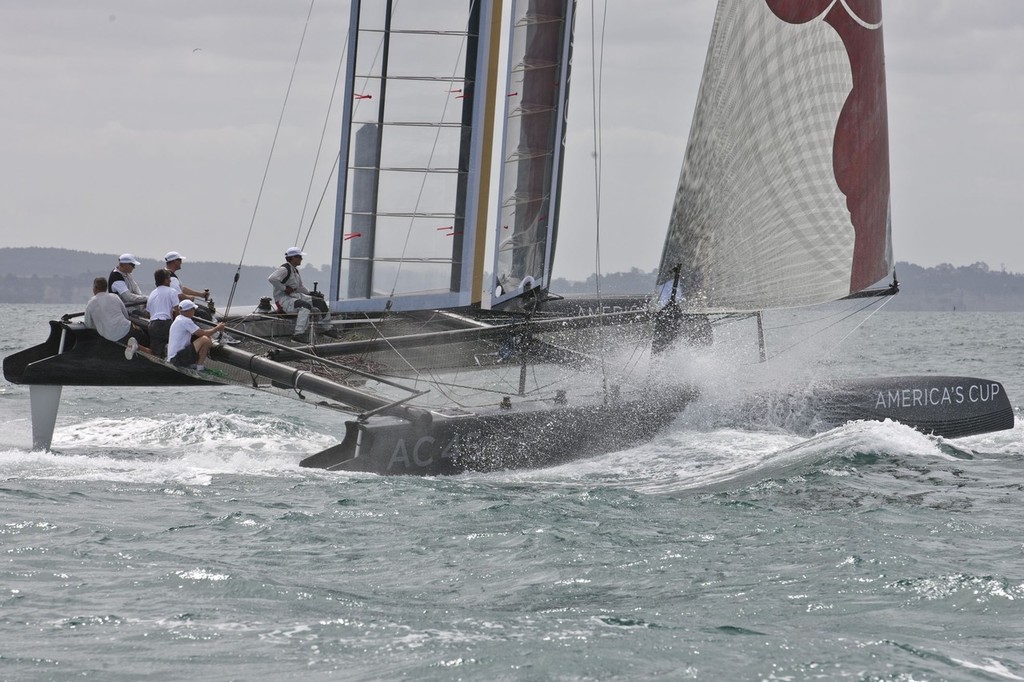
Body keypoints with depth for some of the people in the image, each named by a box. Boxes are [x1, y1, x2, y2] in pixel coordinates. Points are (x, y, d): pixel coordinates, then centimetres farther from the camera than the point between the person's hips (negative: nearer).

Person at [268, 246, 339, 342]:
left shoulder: (295, 270, 16)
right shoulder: (285, 269, -16)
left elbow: (300, 287, 29)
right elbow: (272, 278, -33)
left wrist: (311, 293, 17)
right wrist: (284, 288, -25)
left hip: (295, 296, 10)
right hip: (284, 300, -10)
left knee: (320, 301, 8)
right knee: (305, 306, -36)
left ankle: (326, 328, 22)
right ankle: (298, 334, -42)